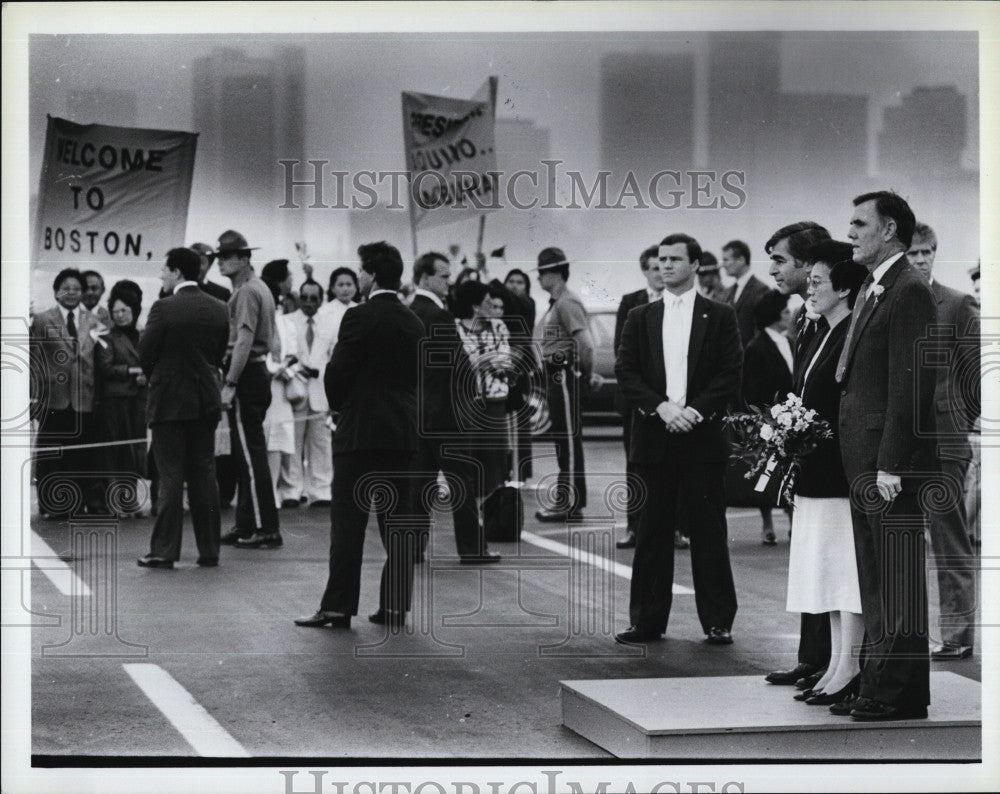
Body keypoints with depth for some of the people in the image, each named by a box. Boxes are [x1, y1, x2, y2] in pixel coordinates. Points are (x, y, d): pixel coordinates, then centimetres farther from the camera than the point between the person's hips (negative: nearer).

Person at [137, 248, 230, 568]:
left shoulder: (164, 308, -13)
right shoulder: (218, 309, 3)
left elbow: (145, 353, -7)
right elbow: (220, 353, 8)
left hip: (170, 400, -5)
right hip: (206, 401, 5)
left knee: (170, 477, -2)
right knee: (204, 475, 9)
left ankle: (164, 550, -1)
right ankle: (209, 550, 10)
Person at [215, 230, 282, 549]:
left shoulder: (247, 291, -13)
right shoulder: (257, 288, 17)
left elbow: (244, 340, -20)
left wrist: (229, 384, -21)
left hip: (246, 376, -10)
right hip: (257, 371, 10)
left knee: (250, 454, -8)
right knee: (245, 454, 13)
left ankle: (266, 529, -7)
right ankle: (245, 525, 17)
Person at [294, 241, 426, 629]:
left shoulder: (360, 317, -10)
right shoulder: (413, 323, 9)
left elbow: (337, 374, -9)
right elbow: (417, 375, 12)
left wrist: (340, 405, 9)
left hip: (360, 432, -6)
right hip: (403, 432, 6)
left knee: (348, 523, -3)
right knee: (398, 521, 6)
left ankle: (337, 607, -4)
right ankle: (395, 605, 7)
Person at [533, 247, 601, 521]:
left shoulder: (568, 303, -15)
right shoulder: (556, 303, 16)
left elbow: (586, 344, -23)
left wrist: (587, 375, -13)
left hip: (564, 375, -10)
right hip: (555, 375, 10)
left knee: (569, 439, -6)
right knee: (563, 438, 13)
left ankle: (571, 503, -2)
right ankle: (567, 499, 19)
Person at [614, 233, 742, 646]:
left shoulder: (719, 316, 5)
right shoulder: (640, 318, 12)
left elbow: (731, 375, -1)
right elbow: (626, 372, 4)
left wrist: (695, 410, -13)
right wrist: (661, 407, -11)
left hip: (703, 437, -2)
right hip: (653, 438, 2)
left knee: (709, 531, 0)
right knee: (652, 531, 4)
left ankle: (718, 622, 6)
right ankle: (647, 620, 9)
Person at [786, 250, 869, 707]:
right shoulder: (820, 338, 17)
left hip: (842, 473, -10)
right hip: (815, 474, 10)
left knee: (846, 571, -6)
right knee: (828, 572, 11)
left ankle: (848, 671, -3)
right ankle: (836, 666, 15)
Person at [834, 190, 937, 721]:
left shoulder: (909, 291, -12)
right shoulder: (873, 290, 18)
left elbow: (910, 383, -18)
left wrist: (891, 464, -21)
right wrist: (864, 462, 14)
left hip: (892, 463, -10)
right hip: (865, 461, 10)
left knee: (899, 583, -5)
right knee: (876, 585, 15)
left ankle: (903, 695, -1)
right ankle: (879, 686, 22)